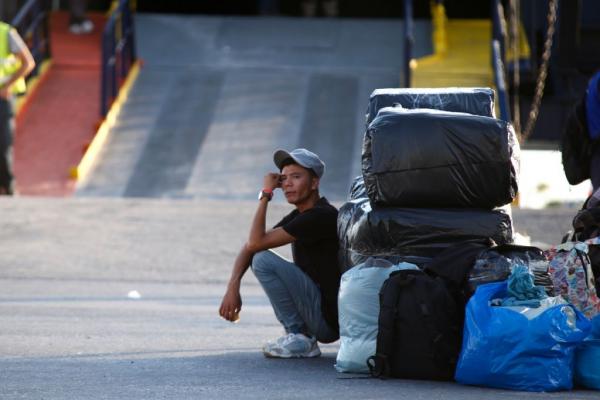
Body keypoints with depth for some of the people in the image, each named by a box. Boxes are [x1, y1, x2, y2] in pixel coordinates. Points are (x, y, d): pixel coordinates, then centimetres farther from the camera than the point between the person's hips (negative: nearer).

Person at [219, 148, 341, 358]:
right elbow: (248, 247, 9)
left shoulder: (320, 217, -17)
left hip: (329, 317, -10)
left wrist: (265, 195, -12)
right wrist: (233, 287, -6)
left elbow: (255, 243, -21)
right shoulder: (299, 216, 13)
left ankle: (299, 338, -8)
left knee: (263, 259, -16)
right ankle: (301, 337, 11)